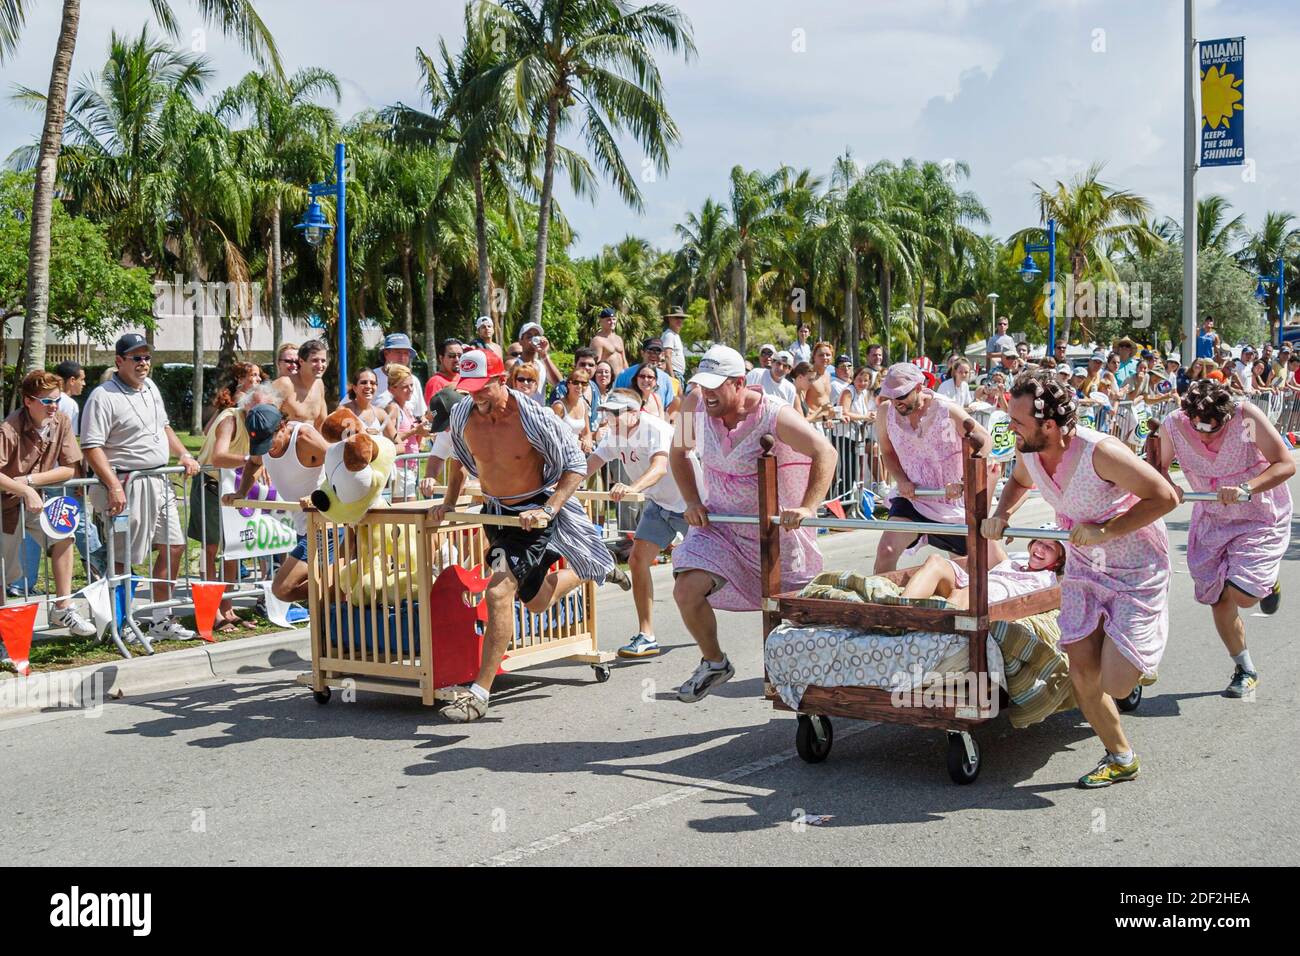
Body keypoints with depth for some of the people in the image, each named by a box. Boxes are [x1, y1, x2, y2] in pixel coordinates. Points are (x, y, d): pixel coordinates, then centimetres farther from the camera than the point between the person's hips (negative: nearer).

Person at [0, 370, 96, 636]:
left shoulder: (61, 422, -10)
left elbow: (70, 469, -9)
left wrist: (30, 480, -20)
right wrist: (26, 491, -39)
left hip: (36, 500, 4)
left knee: (62, 535, -23)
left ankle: (62, 609, -16)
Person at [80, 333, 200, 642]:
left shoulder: (150, 387, 13)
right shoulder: (104, 397, -13)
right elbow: (92, 447, -20)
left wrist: (184, 455, 15)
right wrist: (114, 485, -27)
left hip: (159, 483, 9)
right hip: (128, 485, -9)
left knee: (174, 546, 11)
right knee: (123, 558, -3)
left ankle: (161, 620, 20)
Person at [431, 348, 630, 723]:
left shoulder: (534, 418, -23)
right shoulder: (462, 415, -7)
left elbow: (576, 466, -15)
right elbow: (460, 460, 15)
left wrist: (547, 511, -26)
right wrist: (448, 502, 6)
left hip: (534, 512, -7)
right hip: (494, 511, 7)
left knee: (499, 593, -23)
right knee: (537, 601, 21)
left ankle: (479, 693, -18)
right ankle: (592, 571, 52)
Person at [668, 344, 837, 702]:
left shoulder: (773, 415, -24)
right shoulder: (694, 405, -10)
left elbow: (825, 452, -23)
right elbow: (678, 452, 8)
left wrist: (808, 507, -34)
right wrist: (692, 501, -4)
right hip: (719, 521, 3)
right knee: (686, 592, -13)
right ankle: (714, 663, 14)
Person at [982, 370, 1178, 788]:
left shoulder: (1099, 453, -32)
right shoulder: (1028, 449, -10)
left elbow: (1165, 496, -24)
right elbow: (1019, 481, 15)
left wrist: (1103, 532, -27)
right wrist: (1001, 513, -4)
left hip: (1137, 570, -6)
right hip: (1084, 566, 6)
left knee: (1115, 685, -11)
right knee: (1082, 678, 2)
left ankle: (1138, 656, 25)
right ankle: (1120, 758, 25)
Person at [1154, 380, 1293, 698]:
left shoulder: (1247, 416, -26)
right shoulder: (1173, 425, -19)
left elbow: (1286, 464, -25)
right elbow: (1160, 465, -2)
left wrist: (1246, 488, -38)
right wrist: (1168, 485, -24)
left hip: (1260, 518, -3)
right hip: (1211, 519, 3)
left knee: (1243, 595, -16)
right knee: (1219, 600, 5)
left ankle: (1268, 581, 23)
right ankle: (1245, 670, 27)